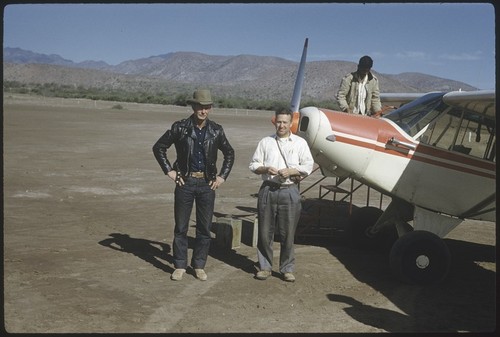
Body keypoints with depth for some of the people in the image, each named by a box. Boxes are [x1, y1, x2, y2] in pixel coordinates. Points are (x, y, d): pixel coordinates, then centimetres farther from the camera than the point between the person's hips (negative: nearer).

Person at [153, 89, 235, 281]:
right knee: (180, 227, 4)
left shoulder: (216, 131, 3)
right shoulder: (180, 128, -3)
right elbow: (159, 148, 3)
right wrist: (169, 171, -3)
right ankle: (180, 265, 16)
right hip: (185, 182, -2)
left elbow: (229, 153, 16)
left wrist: (222, 176, 8)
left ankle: (199, 266, 20)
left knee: (205, 228, 7)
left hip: (207, 184, 2)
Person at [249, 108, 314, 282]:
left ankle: (287, 268, 16)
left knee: (287, 233, 3)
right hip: (268, 190, 1)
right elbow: (253, 164, 9)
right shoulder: (265, 142, 9)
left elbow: (308, 166, 2)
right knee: (265, 231, 5)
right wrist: (265, 169, -11)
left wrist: (291, 171, -12)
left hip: (289, 191, -1)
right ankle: (265, 266, 18)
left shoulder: (300, 143, 6)